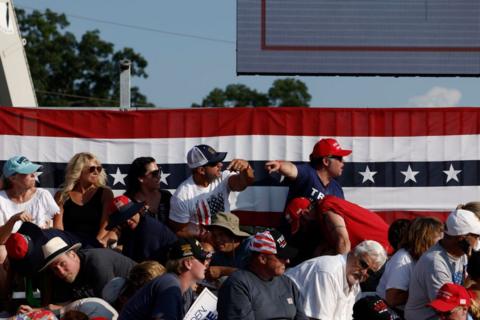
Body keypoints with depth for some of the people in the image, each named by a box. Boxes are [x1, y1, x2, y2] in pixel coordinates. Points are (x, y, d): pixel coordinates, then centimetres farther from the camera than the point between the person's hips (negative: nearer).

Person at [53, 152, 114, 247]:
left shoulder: (105, 193, 10)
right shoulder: (62, 196, 12)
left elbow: (106, 224, -1)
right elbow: (58, 227, 4)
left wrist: (98, 242, -17)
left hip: (96, 247, -1)